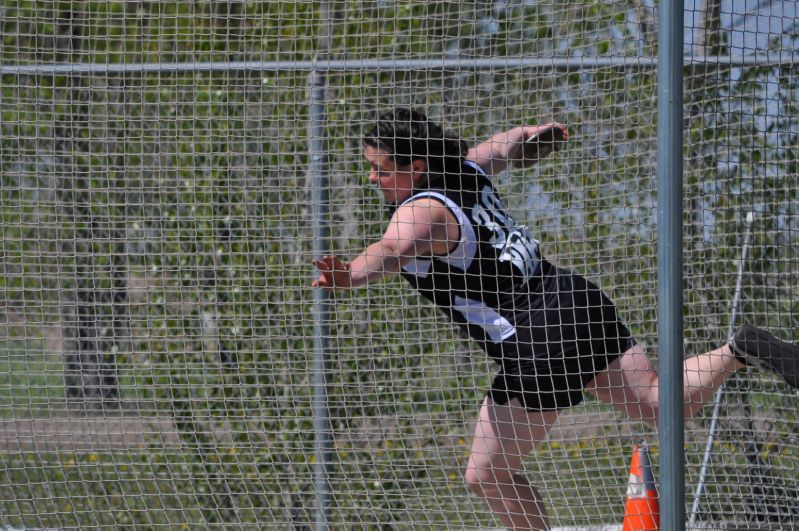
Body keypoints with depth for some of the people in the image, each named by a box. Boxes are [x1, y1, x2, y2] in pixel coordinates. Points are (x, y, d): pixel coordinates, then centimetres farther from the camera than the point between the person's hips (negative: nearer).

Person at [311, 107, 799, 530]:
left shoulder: (422, 211, -17)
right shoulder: (466, 169, 8)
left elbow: (391, 251, -41)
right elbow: (503, 147, 32)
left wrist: (348, 276, -62)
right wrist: (534, 133, 55)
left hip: (537, 344, -9)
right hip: (575, 299, 9)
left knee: (488, 476, 4)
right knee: (659, 403, 15)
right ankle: (738, 352, -3)